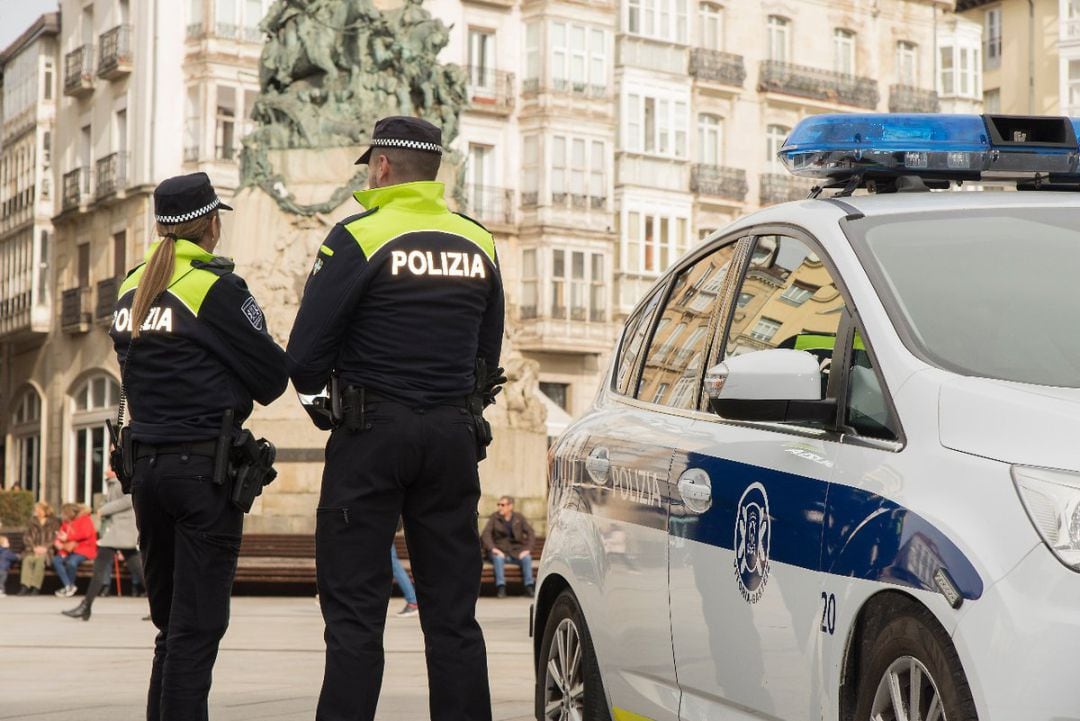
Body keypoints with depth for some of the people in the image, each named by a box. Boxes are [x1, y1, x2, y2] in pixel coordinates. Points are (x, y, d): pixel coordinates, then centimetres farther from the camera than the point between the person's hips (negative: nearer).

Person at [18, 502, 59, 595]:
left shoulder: (54, 522, 9)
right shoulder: (32, 521, 17)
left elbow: (56, 538, 2)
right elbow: (27, 537, 11)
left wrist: (45, 548, -13)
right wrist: (34, 547, -7)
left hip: (46, 550, -2)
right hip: (33, 550, 2)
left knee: (40, 558, -37)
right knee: (27, 559, -33)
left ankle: (35, 588, -37)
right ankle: (25, 587, -38)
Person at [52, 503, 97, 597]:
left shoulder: (85, 519, -4)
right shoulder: (66, 522, 16)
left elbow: (85, 534, -20)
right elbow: (60, 536, 15)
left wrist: (68, 537, -18)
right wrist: (58, 542, -10)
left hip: (84, 550, -7)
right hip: (69, 550, 7)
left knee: (71, 562, -36)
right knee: (55, 560, -22)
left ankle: (71, 586, -11)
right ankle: (67, 585, -19)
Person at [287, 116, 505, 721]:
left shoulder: (359, 238, -9)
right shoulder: (479, 244, 9)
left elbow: (305, 353, -10)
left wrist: (315, 387, 10)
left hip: (372, 434, -5)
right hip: (454, 437, 5)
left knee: (354, 609, 0)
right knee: (453, 613, 9)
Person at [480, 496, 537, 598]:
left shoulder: (519, 518, 7)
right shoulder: (494, 517, 4)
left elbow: (531, 533, 2)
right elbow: (485, 534, -6)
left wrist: (527, 549, -13)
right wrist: (493, 548, -22)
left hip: (516, 551, 1)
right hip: (499, 550, -1)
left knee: (527, 558, -28)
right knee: (498, 558, -35)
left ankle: (529, 587, -27)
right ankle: (501, 588, -38)